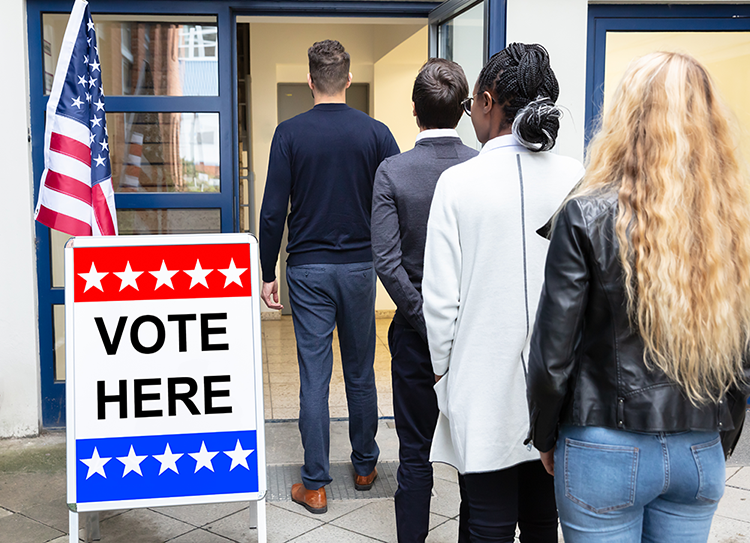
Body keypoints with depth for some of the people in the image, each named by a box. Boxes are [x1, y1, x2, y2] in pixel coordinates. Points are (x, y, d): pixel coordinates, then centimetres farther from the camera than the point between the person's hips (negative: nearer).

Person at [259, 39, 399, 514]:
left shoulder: (290, 133, -4)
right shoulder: (375, 132, -2)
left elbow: (273, 212, -6)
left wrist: (268, 273, 2)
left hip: (308, 268, -1)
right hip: (360, 266, 1)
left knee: (314, 377, 3)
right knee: (361, 373, 14)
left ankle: (315, 485, 9)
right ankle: (365, 467, 28)